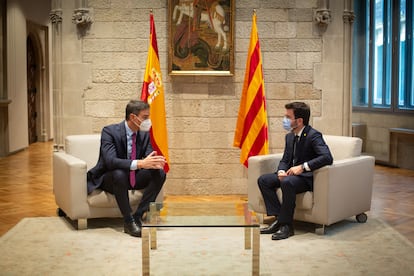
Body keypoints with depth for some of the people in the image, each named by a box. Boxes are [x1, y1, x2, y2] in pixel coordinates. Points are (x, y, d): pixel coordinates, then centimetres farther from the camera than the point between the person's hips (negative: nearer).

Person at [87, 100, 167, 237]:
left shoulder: (144, 134, -1)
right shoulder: (109, 131, -21)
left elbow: (149, 156, -5)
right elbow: (110, 161, -34)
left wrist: (154, 162, -32)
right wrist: (139, 163, -46)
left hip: (133, 178, 6)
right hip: (108, 179, -5)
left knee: (159, 173, -17)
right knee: (119, 174, -38)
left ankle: (138, 216, -16)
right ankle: (128, 221, -26)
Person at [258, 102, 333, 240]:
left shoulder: (313, 135, -15)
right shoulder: (289, 136, 11)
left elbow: (327, 157, -29)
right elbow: (285, 159, 16)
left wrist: (303, 167, -32)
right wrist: (281, 171, -8)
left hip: (308, 177, -9)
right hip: (290, 174, 9)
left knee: (287, 182, -37)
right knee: (263, 180, -6)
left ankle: (286, 225, -24)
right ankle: (279, 218, -9)